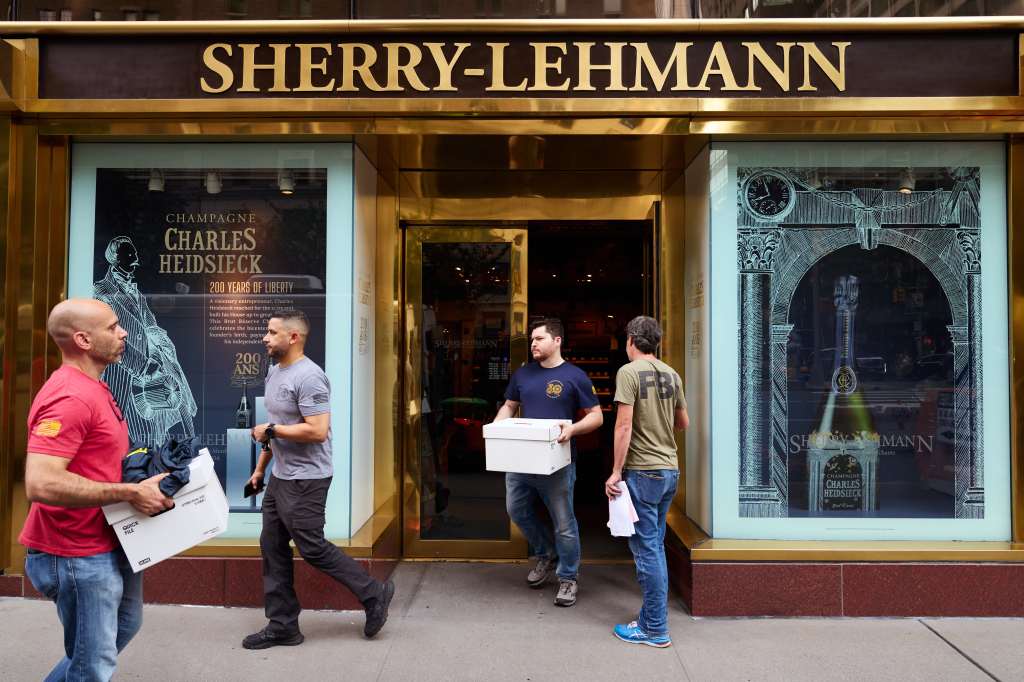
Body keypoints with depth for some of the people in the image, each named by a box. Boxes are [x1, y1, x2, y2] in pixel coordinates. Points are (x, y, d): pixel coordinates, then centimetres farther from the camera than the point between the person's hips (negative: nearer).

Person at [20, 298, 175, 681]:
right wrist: (131, 493, -27)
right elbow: (41, 484, -33)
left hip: (107, 544, 10)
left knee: (125, 625, 28)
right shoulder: (70, 397, -25)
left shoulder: (92, 388, 9)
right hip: (78, 555, -10)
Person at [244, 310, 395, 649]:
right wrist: (260, 468, 19)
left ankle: (374, 593, 15)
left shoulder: (308, 377, -20)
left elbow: (317, 431, -28)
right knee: (273, 547, 12)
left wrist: (270, 430, -18)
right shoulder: (274, 372, 11)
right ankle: (282, 626, 23)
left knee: (313, 548, -2)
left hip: (305, 480, -10)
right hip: (280, 477, 10)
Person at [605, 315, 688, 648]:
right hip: (670, 470, 7)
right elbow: (683, 423, 17)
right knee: (655, 546, 18)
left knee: (646, 548, 0)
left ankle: (655, 629, 7)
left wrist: (616, 472, -12)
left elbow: (624, 425, -17)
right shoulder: (671, 374, 8)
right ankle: (653, 617, 27)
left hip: (642, 471, -7)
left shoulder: (629, 372, -12)